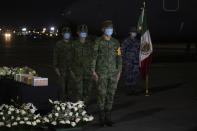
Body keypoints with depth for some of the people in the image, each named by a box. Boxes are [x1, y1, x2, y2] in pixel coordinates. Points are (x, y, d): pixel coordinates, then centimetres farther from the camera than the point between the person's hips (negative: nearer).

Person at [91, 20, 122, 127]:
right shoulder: (98, 41, -4)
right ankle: (101, 118, 9)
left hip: (113, 73, 3)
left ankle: (108, 118, 13)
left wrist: (119, 73, 4)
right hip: (101, 72, -3)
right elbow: (93, 57, -5)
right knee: (102, 94, -4)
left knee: (111, 95, 4)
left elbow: (118, 58, 10)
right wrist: (93, 72, -11)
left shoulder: (115, 42, 7)